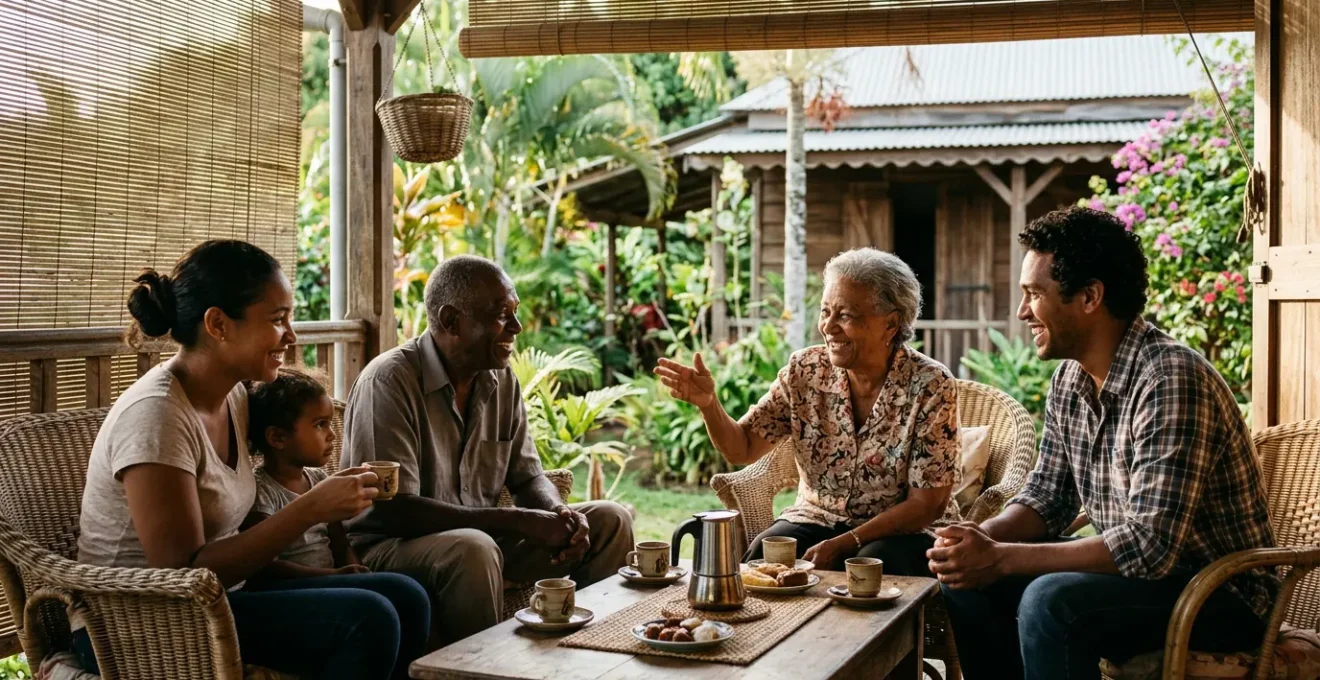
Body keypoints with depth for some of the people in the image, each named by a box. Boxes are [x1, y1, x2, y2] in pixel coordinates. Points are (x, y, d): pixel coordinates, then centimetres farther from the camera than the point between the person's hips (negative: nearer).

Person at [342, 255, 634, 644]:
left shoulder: (501, 379, 3)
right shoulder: (390, 381, -20)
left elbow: (528, 477, 10)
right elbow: (393, 509, -26)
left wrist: (561, 515, -15)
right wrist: (521, 521, -26)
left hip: (483, 533, 7)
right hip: (389, 546, -7)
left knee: (610, 521, 0)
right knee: (472, 549, -38)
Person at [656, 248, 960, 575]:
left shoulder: (931, 386, -14)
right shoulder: (805, 370, -2)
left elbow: (925, 505, -14)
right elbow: (742, 449, 1)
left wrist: (842, 545, -23)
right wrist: (708, 403, -19)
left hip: (905, 531, -3)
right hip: (818, 519, 3)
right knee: (762, 555, -27)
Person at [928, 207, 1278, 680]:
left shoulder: (1171, 380, -26)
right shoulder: (1069, 380, 2)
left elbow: (1150, 547, -30)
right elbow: (1048, 497, 9)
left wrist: (1001, 558, -27)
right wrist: (983, 538, -13)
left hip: (1222, 592, -8)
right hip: (1134, 569, 8)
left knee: (1051, 601, -30)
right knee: (966, 579, -1)